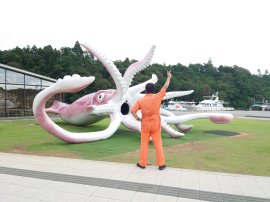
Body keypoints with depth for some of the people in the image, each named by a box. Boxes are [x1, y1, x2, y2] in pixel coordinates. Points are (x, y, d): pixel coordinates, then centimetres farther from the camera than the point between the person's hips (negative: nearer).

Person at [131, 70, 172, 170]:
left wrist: (138, 118, 0)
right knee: (158, 144, 8)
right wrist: (169, 77, 14)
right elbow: (165, 87, 1)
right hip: (156, 125, 0)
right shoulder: (157, 97, -10)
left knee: (144, 144, 11)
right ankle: (161, 164, 13)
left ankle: (142, 163, 18)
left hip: (145, 125, 1)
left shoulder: (140, 100, -7)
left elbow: (132, 111, -13)